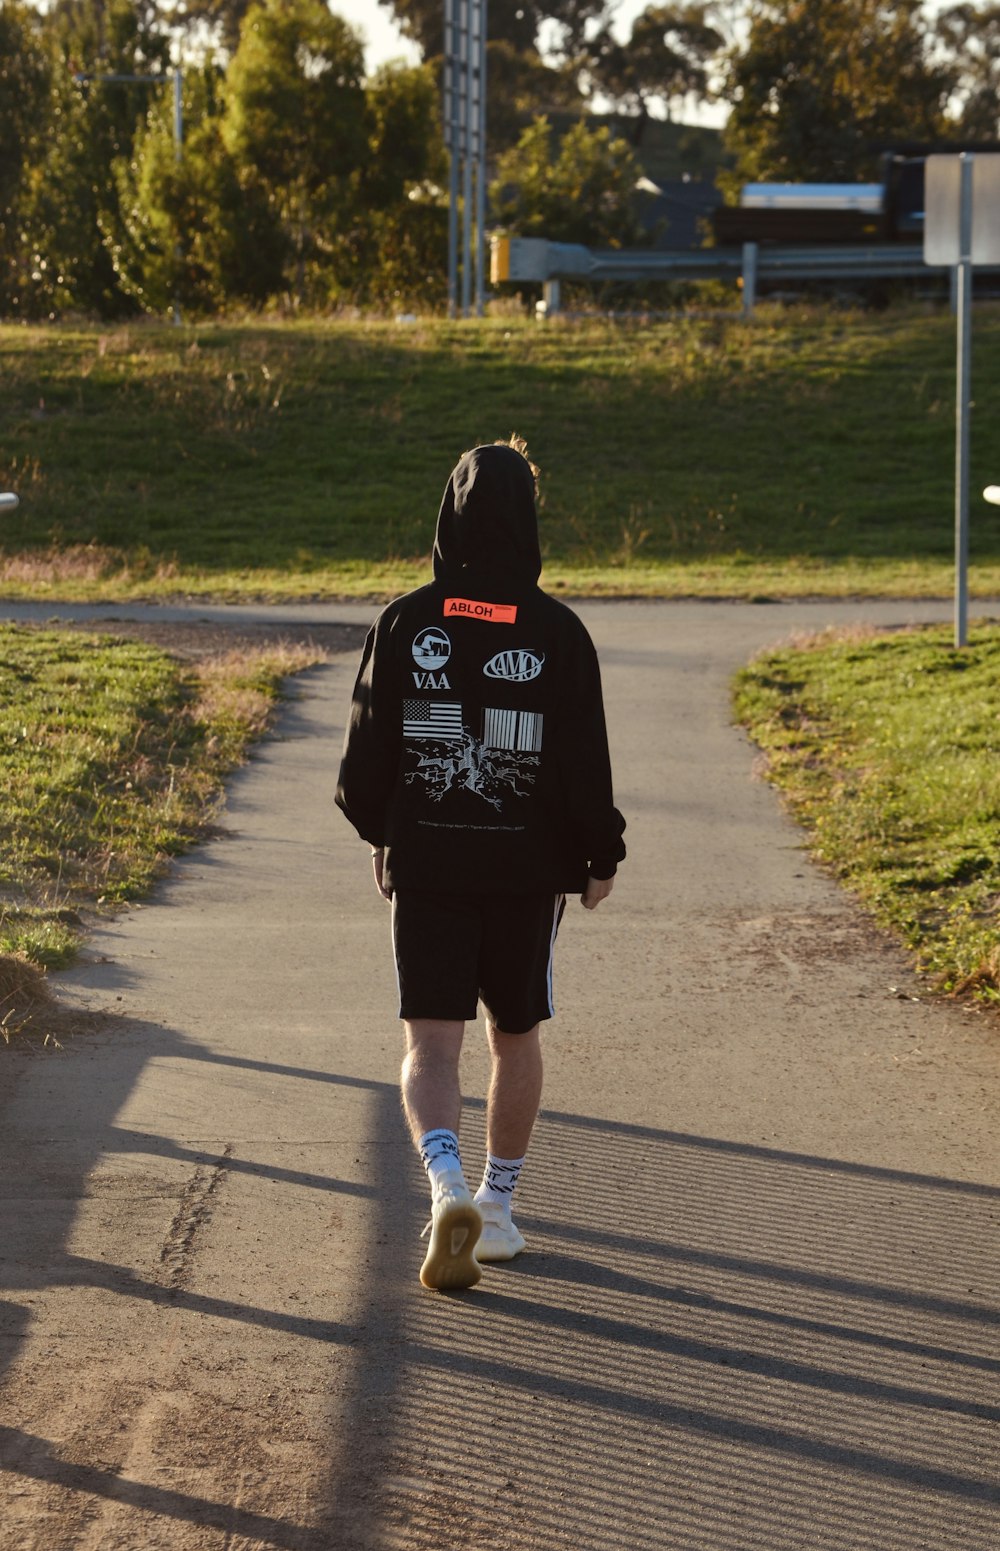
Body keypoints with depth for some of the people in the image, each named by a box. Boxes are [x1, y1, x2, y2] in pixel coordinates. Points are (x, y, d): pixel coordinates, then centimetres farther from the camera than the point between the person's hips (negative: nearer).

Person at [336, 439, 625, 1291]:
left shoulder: (404, 623, -4)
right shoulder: (557, 632, -8)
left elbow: (367, 748, 2)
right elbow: (586, 762, -6)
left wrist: (380, 833, 18)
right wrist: (602, 855, 7)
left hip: (424, 865, 0)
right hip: (529, 867, 0)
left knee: (431, 1043, 0)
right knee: (517, 1036, 16)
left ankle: (447, 1185, -24)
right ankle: (498, 1208, 24)